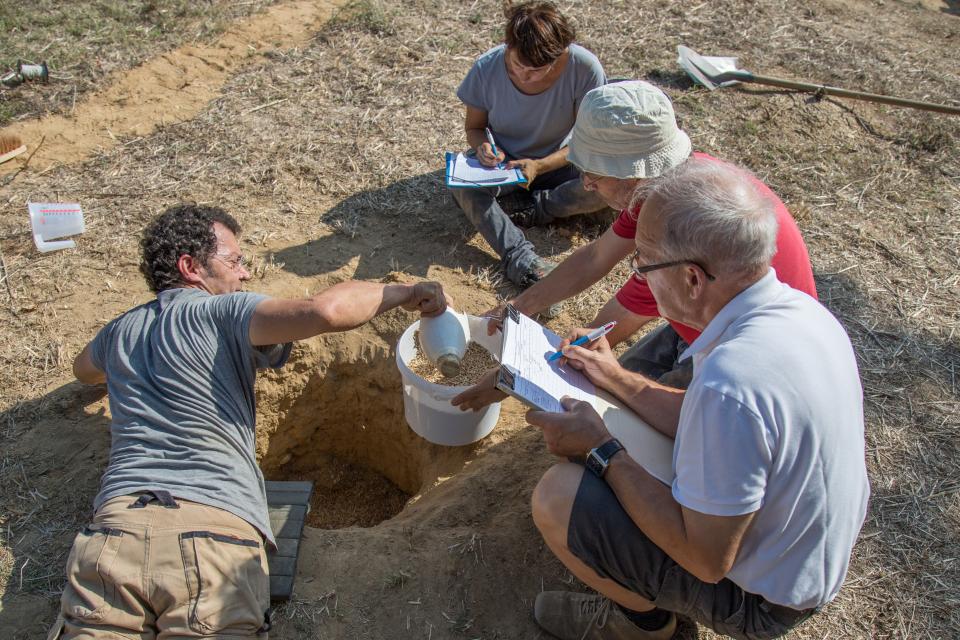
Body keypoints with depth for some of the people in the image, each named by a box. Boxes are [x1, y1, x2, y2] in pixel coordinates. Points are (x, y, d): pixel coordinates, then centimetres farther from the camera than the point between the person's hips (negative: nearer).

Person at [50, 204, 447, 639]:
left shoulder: (119, 333, 23)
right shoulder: (223, 314, 3)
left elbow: (84, 370, 50)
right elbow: (327, 310, -15)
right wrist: (403, 293, 1)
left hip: (117, 521, 5)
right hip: (217, 526, -5)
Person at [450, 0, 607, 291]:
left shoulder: (584, 68, -23)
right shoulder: (487, 67, -19)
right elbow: (474, 126, -3)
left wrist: (540, 166, -30)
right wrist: (482, 146, -28)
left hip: (555, 164, 0)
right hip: (502, 164, 1)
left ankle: (530, 207, -15)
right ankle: (520, 257, -44)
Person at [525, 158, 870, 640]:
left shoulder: (731, 383, -38)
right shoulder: (798, 307, -9)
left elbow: (707, 559, -27)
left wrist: (601, 449, -21)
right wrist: (619, 379, 5)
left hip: (761, 598, -8)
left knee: (557, 495, -14)